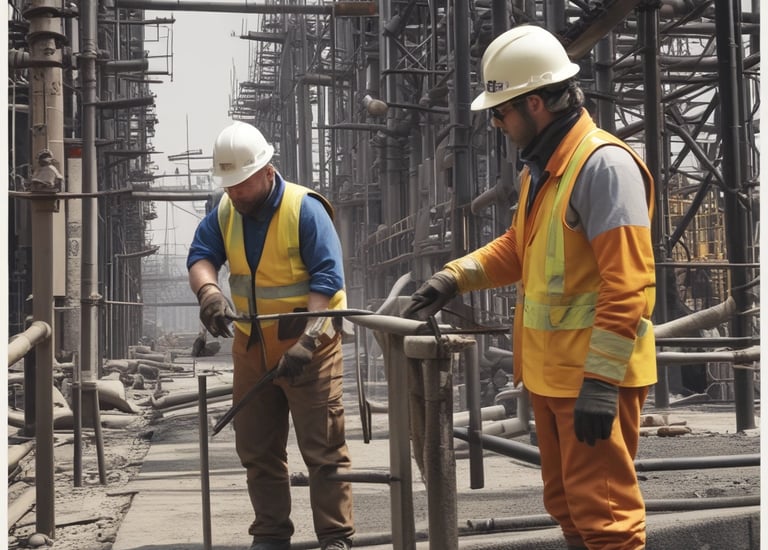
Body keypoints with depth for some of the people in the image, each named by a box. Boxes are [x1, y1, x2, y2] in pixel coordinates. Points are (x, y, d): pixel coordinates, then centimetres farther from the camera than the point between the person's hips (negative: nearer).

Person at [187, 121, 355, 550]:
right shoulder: (225, 213, 4)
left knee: (323, 449, -2)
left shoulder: (305, 209, -14)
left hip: (309, 347, -6)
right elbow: (201, 256, -8)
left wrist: (306, 342, -30)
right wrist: (209, 292, -31)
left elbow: (326, 281, -20)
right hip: (252, 348, 6)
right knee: (257, 450, 12)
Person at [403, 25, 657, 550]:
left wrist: (601, 379, -24)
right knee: (567, 505, 19)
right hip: (550, 372, 10)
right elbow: (517, 247, 23)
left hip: (595, 378, -9)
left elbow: (627, 283, -23)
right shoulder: (541, 168, 12)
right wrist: (455, 276, 9)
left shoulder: (604, 163, -18)